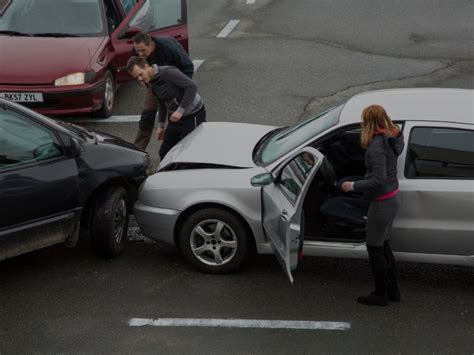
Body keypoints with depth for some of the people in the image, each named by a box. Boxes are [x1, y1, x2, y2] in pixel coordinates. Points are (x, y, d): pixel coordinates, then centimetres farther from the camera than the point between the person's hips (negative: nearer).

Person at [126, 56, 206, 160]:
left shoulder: (167, 72, -21)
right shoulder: (150, 82, 6)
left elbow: (192, 86, -25)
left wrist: (180, 110, -26)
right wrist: (161, 125, 19)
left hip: (193, 115, -9)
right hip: (175, 117, 9)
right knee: (165, 153, 8)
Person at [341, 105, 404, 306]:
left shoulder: (377, 146, -26)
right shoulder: (392, 137, 1)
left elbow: (378, 180, -29)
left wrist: (354, 186, -20)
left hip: (382, 202, -9)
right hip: (393, 198, 9)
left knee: (375, 248, 6)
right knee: (384, 246, 22)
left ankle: (381, 295, 19)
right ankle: (393, 290, 32)